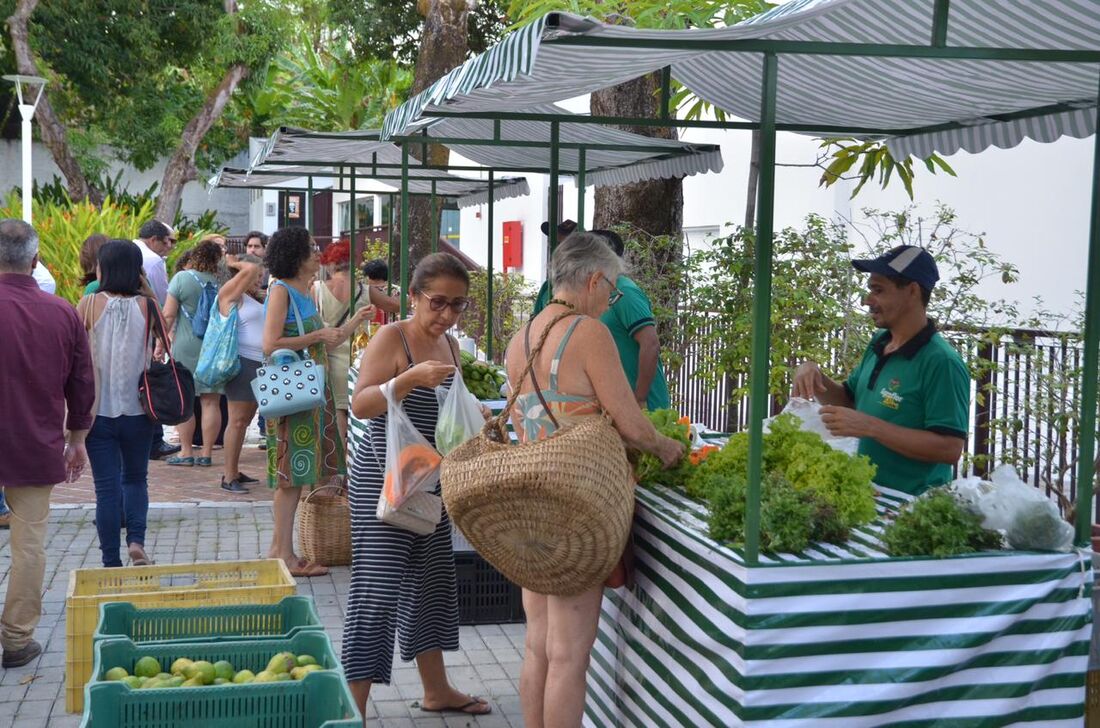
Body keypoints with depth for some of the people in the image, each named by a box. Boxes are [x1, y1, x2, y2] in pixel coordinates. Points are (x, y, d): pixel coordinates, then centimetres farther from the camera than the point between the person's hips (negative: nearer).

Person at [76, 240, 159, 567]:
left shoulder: (89, 304, -8)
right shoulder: (147, 305, -6)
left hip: (99, 411, -1)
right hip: (137, 411, 1)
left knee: (107, 487, 6)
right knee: (136, 478, 20)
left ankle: (112, 562, 8)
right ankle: (136, 540, 1)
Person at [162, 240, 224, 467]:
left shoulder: (182, 278, -6)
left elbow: (168, 315, -7)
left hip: (186, 346, -2)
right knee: (211, 402, 6)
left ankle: (186, 452, 7)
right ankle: (207, 454, 8)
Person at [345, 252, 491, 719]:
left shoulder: (449, 344, 10)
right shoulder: (392, 338, -13)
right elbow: (360, 405, -24)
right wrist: (411, 378, -35)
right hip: (384, 482, -8)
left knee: (432, 583, 17)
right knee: (377, 593, -10)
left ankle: (436, 690, 31)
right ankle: (352, 709, -5)